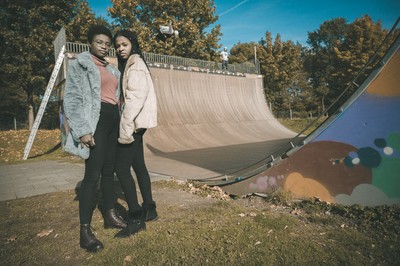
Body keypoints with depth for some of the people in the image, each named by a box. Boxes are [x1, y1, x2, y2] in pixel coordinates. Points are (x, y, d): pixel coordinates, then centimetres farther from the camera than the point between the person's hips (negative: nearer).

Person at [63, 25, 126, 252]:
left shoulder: (111, 69, 21)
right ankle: (85, 231, -2)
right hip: (96, 121, -7)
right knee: (93, 174, -10)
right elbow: (72, 99, -7)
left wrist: (121, 123, 12)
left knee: (109, 171, 11)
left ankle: (110, 215, 24)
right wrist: (82, 130, -17)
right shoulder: (80, 64, 2)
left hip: (113, 120, 7)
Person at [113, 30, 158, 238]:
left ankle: (136, 218, -1)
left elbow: (136, 96, -20)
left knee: (121, 168, -9)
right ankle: (149, 209, 24)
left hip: (134, 123, -10)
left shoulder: (135, 64, -9)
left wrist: (126, 126, -24)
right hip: (135, 123, 10)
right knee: (138, 165, 13)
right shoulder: (127, 65, 20)